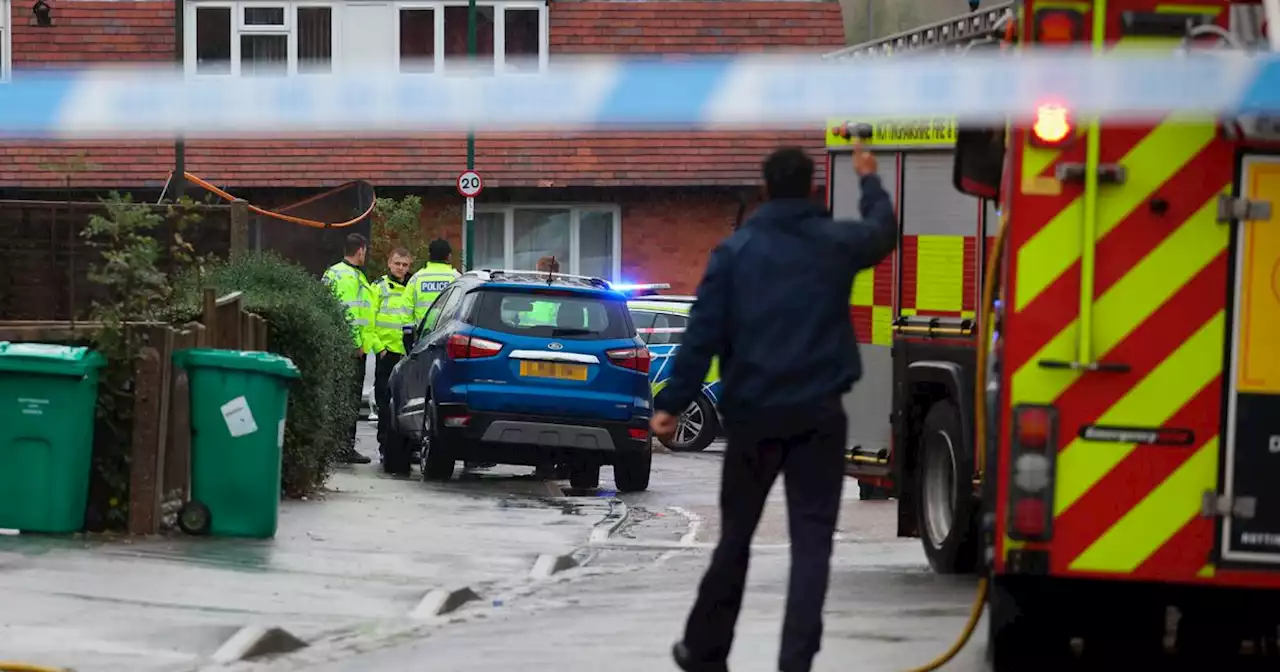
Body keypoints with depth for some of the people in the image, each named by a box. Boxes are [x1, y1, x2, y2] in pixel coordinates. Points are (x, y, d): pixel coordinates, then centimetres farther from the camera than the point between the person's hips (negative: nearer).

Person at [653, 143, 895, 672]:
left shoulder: (736, 250, -2)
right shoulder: (837, 243, 1)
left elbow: (703, 332, -5)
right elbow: (883, 231, 25)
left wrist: (673, 402, -2)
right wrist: (869, 179, 44)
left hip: (753, 412, 1)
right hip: (818, 413, -1)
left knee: (736, 535, 14)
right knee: (811, 539, 0)